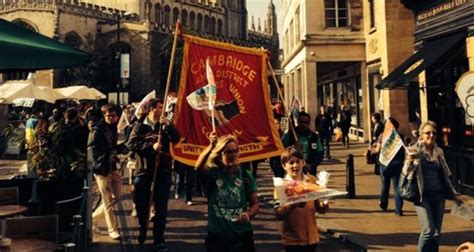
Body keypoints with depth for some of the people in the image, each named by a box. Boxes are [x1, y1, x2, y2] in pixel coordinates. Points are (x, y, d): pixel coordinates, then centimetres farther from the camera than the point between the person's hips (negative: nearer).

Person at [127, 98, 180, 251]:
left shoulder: (165, 125, 7)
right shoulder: (140, 127, 0)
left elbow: (176, 139, -7)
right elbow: (131, 144, -11)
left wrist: (168, 125, -19)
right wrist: (151, 146, -19)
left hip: (163, 170, 1)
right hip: (144, 170, -1)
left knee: (161, 207, 2)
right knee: (141, 204, 11)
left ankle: (159, 240, 11)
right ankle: (142, 230, 38)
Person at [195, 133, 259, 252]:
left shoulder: (245, 175, -1)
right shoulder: (213, 173, -7)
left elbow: (255, 203, 1)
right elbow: (199, 167, -29)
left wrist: (248, 214, -21)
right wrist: (211, 146, -43)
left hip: (242, 235, 1)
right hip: (216, 236, -1)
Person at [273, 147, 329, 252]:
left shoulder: (312, 181, 0)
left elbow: (320, 209, 5)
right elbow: (277, 213, -15)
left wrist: (324, 204, -17)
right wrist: (293, 204, -30)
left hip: (311, 237, 3)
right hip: (292, 239, -3)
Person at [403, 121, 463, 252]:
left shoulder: (439, 151, 10)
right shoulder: (414, 151, -4)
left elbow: (445, 176, 19)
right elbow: (406, 172, -16)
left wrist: (453, 194, 21)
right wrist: (409, 162, -36)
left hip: (438, 195, 5)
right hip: (422, 196, -5)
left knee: (436, 233, 7)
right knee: (428, 231, -13)